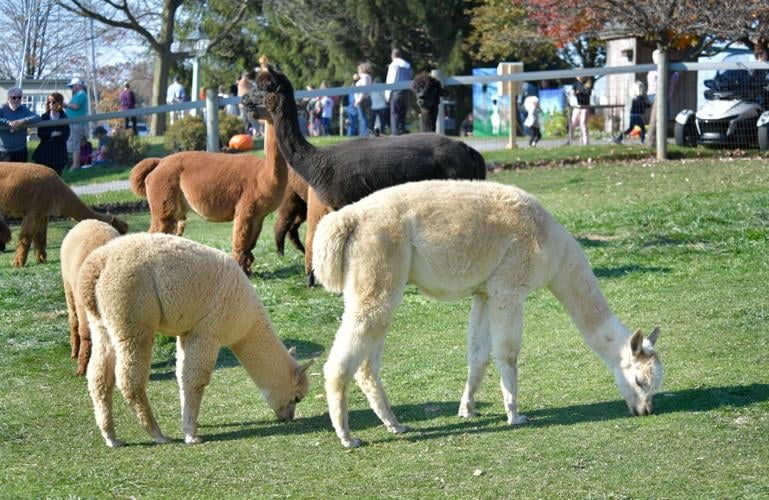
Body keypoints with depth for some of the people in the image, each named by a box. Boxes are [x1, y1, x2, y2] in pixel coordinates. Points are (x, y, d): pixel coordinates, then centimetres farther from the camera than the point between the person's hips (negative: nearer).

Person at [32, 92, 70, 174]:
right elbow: (40, 134, -1)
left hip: (59, 152, -1)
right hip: (45, 151, 1)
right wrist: (51, 134, -14)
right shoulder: (44, 117, 5)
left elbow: (65, 136, -6)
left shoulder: (64, 118, 2)